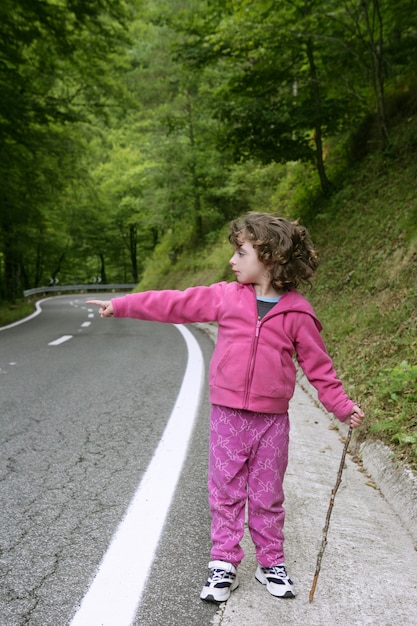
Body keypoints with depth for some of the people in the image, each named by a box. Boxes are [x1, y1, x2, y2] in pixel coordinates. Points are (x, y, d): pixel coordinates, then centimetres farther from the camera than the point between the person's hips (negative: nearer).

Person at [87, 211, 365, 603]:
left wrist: (342, 406, -1)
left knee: (267, 496, 12)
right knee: (225, 492, 9)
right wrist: (120, 306, 2)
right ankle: (223, 564, 24)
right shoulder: (225, 297, -1)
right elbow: (174, 304, 1)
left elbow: (318, 365, 2)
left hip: (272, 420, -1)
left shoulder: (297, 312, -5)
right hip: (227, 414, 1)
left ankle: (271, 563, 30)